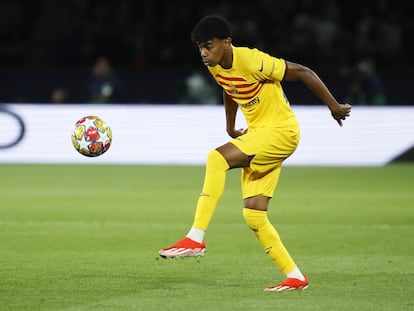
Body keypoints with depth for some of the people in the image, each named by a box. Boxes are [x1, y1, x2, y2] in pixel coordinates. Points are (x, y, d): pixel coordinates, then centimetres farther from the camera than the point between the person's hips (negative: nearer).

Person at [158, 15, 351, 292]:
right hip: (256, 134, 9)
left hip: (281, 130, -9)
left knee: (217, 159, -28)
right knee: (253, 215, 0)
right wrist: (230, 128, 35)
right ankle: (295, 277, 9)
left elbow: (303, 73, -16)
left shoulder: (251, 61, -21)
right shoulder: (215, 67, 4)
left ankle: (196, 239, -30)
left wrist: (334, 107, -10)